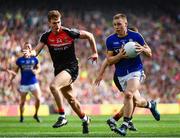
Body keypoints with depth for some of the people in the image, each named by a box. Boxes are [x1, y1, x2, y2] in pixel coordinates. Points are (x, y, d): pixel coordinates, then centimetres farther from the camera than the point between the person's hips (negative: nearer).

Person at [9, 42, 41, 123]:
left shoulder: (34, 59, 3)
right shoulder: (19, 60, 1)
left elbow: (38, 68, 14)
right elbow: (15, 71, 7)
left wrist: (36, 71, -8)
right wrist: (11, 80, -2)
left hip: (34, 82, 0)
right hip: (23, 84, 0)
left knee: (38, 99, -11)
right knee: (22, 101, 5)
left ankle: (36, 115, 10)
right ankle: (21, 116, 25)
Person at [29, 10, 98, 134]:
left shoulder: (69, 33, -12)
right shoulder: (46, 37, -1)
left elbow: (89, 35, 0)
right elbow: (36, 51, -6)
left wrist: (95, 53, 2)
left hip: (71, 68, -6)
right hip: (58, 70, 6)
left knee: (53, 86, -30)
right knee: (71, 99, 15)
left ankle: (62, 117, -21)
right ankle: (85, 119, 39)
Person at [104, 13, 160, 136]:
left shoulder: (136, 36, -5)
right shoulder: (110, 40, 0)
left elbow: (149, 54, 2)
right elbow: (109, 60, 0)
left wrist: (143, 49, -21)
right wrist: (120, 56, -19)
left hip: (136, 71, -4)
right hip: (121, 74, 4)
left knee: (128, 94, -27)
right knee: (136, 102, 6)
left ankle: (125, 126, -21)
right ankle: (151, 104, 42)